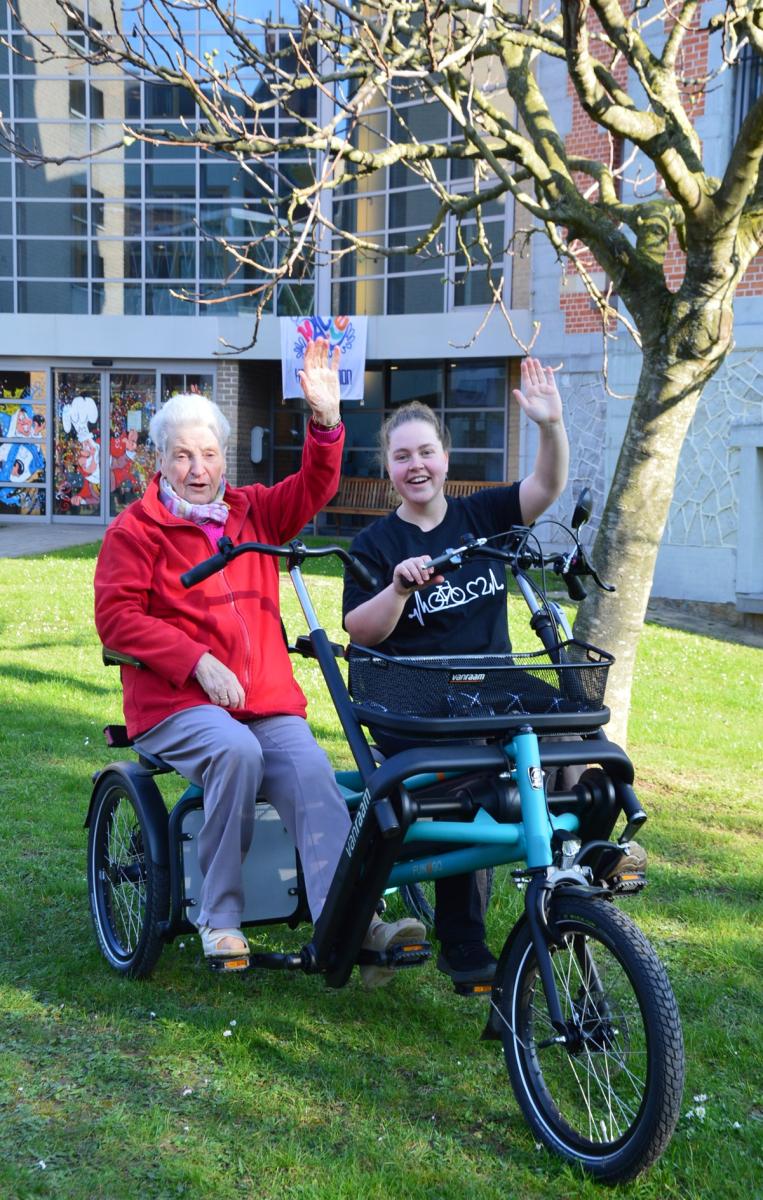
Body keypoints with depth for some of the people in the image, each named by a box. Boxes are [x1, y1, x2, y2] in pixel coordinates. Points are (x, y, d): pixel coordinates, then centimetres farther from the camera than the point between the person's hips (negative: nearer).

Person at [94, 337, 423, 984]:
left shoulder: (254, 512, 19)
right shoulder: (135, 528, 6)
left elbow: (314, 487, 8)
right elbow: (116, 615, -4)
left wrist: (326, 419, -11)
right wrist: (198, 662, -14)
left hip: (267, 697, 4)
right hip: (176, 702, -4)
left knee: (312, 773, -23)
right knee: (237, 751, -34)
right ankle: (220, 917, -20)